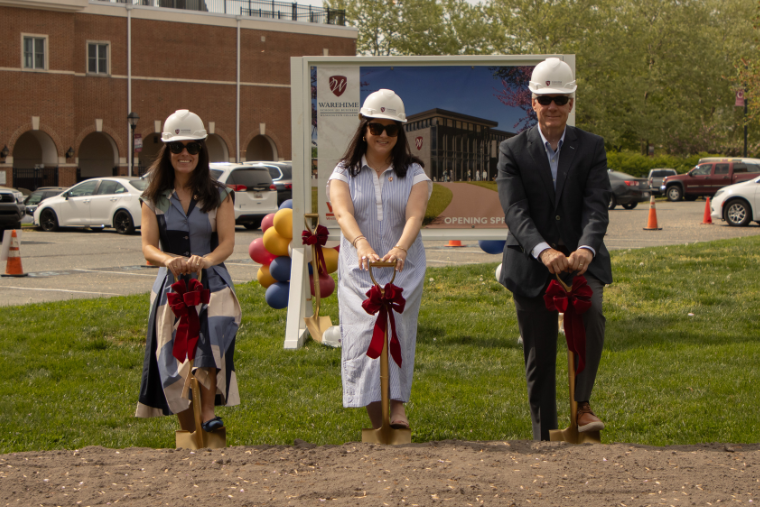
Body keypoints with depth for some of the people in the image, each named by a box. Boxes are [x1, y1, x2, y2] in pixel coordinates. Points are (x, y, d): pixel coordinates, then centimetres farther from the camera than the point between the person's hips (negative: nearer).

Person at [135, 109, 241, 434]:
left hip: (212, 284, -2)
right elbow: (148, 246, -1)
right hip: (171, 286, 2)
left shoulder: (219, 196, 7)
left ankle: (208, 412, -31)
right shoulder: (154, 199, 9)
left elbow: (228, 242, -4)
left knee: (212, 334, -33)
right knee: (174, 362, -4)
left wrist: (206, 260, -27)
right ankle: (189, 434, 9)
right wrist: (168, 260, -25)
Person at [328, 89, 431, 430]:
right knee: (364, 333, -12)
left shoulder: (414, 173, 6)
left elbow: (415, 214, -13)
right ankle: (378, 421, -7)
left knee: (392, 323, -23)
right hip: (358, 272, 0)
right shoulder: (345, 173, 6)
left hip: (404, 270, 0)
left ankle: (395, 405, -19)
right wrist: (361, 244, -37)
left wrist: (401, 248, -35)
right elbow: (343, 213, -15)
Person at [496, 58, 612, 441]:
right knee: (539, 357, 5)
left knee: (589, 313, -31)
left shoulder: (592, 147, 4)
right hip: (531, 265, 0)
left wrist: (586, 248, -30)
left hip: (582, 260, 0)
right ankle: (544, 436, 18)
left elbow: (596, 205, -9)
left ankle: (583, 405, -16)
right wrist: (543, 251, -32)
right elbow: (514, 209, -13)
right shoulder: (512, 150, 1)